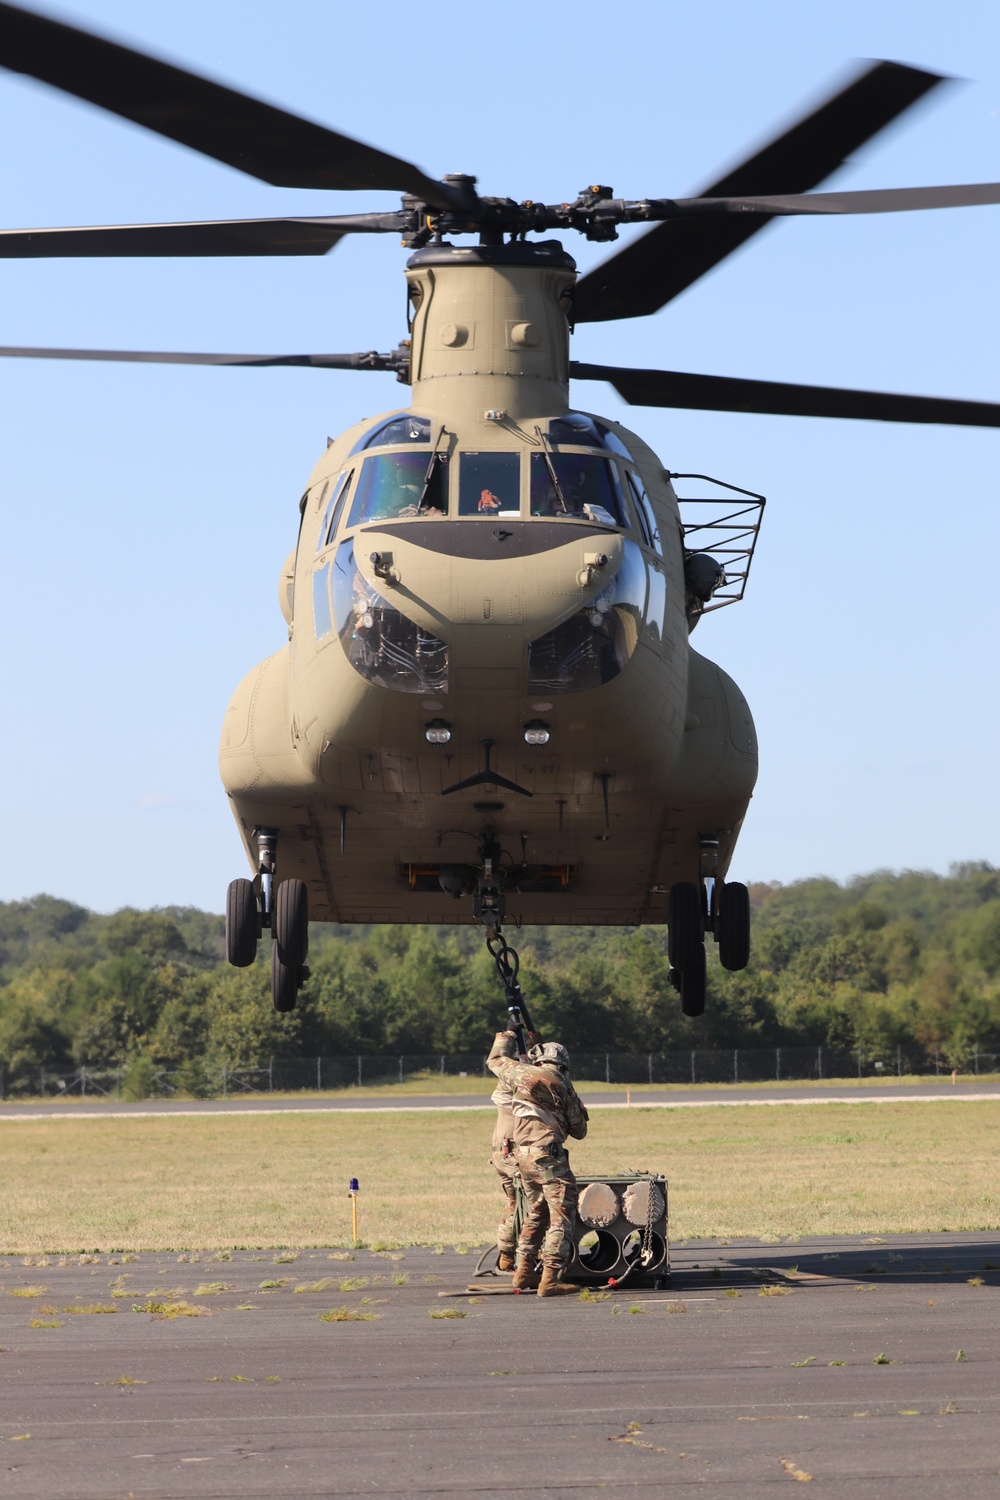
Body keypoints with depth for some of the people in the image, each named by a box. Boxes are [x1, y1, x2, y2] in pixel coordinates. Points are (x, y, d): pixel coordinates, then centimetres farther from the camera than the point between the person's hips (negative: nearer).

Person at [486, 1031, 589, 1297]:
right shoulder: (563, 1086, 1)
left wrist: (505, 1038, 46)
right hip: (549, 1155, -6)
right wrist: (579, 1111, 30)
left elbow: (496, 1060, 30)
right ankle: (551, 1279, -15)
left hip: (523, 1155, 6)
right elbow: (579, 1131, 11)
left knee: (535, 1212, 21)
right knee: (562, 1215, -6)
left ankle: (524, 1272, 23)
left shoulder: (522, 1073, 7)